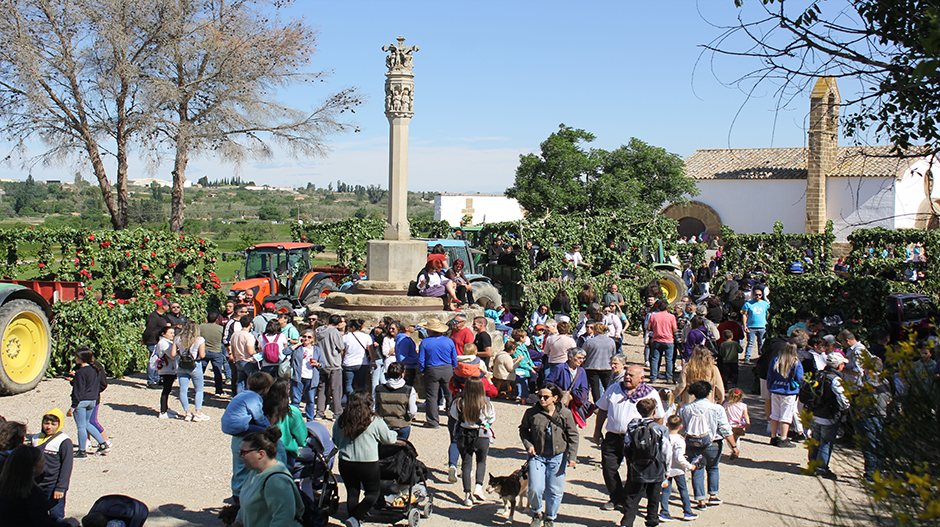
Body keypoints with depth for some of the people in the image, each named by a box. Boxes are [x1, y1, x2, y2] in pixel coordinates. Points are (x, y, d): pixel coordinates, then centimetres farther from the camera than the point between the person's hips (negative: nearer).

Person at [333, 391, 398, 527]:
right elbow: (389, 439, 2)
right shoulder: (375, 421, -10)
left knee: (352, 493, 17)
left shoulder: (341, 420, -1)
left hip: (345, 463, 4)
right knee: (373, 493, 12)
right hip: (368, 464, -3)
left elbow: (336, 441, 13)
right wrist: (393, 433, 25)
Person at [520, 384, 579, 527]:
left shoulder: (565, 413, -7)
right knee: (535, 489, -8)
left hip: (558, 457, 0)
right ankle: (537, 512, 23)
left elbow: (573, 435, 2)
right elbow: (523, 429, 11)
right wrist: (528, 445, -4)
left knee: (555, 490, 6)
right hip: (537, 456, 0)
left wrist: (572, 456, -4)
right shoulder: (531, 412, -7)